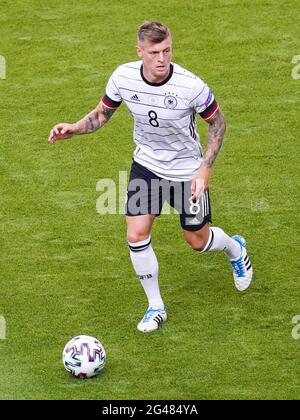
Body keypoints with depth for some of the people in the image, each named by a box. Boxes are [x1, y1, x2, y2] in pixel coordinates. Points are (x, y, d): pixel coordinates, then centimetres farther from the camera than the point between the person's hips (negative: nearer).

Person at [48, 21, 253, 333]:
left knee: (198, 241, 10)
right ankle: (155, 307, 13)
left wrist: (205, 168, -16)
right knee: (136, 236, -8)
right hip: (146, 164, 3)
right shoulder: (123, 77, -18)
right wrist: (72, 129, -19)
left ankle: (235, 248, 48)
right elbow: (102, 113, 0)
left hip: (187, 170, -3)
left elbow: (217, 122, -10)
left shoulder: (190, 86, -28)